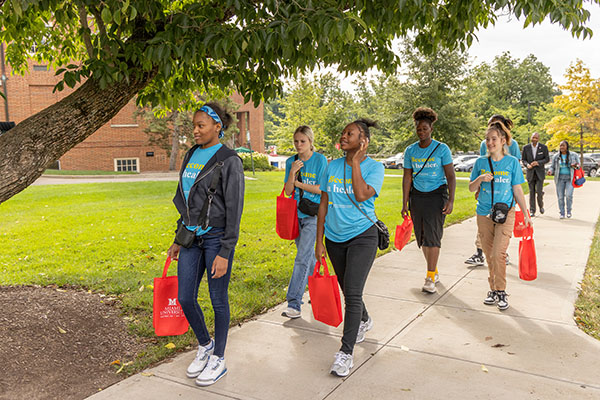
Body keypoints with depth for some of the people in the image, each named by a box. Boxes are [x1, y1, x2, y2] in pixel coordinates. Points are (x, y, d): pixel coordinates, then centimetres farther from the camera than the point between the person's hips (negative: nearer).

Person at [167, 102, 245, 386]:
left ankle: (218, 359, 25)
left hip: (216, 238, -6)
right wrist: (178, 239, 16)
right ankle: (205, 345, 34)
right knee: (185, 298, 9)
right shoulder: (191, 155, 10)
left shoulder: (229, 161, -11)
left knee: (218, 299, 6)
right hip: (192, 236, 7)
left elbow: (234, 209, -13)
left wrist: (224, 253, -16)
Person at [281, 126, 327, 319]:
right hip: (297, 214, 6)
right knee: (308, 255, 18)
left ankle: (294, 304, -12)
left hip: (313, 214, -5)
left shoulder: (320, 160, -7)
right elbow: (288, 191, 0)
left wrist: (299, 183, -9)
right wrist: (292, 173, -15)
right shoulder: (291, 162, 6)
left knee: (302, 258, -12)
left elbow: (321, 189, -12)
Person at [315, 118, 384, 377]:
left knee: (353, 293, -12)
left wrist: (355, 162, -17)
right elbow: (323, 205, 6)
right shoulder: (332, 167, 4)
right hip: (335, 238, 5)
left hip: (362, 236, -5)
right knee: (347, 290, 18)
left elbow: (362, 194, -26)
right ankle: (364, 321, 48)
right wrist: (319, 241, 4)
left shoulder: (374, 167, -7)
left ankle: (345, 353, -4)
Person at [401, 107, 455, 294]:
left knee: (433, 235, -10)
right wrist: (405, 203, 4)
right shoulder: (410, 151, 5)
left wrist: (450, 200, -13)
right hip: (417, 196, 4)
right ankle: (434, 270, 27)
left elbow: (451, 176, -4)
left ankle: (430, 279, -7)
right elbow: (407, 178, 7)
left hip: (437, 194, -4)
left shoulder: (442, 149, -4)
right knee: (422, 236, 8)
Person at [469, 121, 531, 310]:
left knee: (498, 254, -12)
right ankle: (493, 289, 23)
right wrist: (480, 179, -14)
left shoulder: (512, 162, -1)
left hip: (505, 213, -3)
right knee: (489, 256, 9)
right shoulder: (480, 162, 4)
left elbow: (517, 190, 4)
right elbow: (471, 188, 7)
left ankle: (501, 291, 4)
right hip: (484, 214, 3)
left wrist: (526, 214, 6)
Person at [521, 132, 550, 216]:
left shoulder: (543, 147, -1)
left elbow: (547, 159, 0)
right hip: (530, 172, 1)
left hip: (540, 172, -1)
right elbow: (523, 159, 5)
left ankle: (541, 205, 19)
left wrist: (538, 162, -17)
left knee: (539, 191, -9)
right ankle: (532, 211, 9)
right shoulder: (526, 147, 2)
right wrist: (527, 165, -15)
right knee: (531, 192, 3)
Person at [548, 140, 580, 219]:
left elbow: (578, 165, 11)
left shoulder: (573, 155, 3)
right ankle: (562, 213, 11)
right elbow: (552, 166, 11)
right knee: (560, 197, 0)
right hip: (560, 178, 2)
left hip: (570, 178, -1)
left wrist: (575, 166, -13)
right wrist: (550, 171, -11)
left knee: (569, 195, -13)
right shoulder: (556, 156, 5)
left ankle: (569, 211, 8)